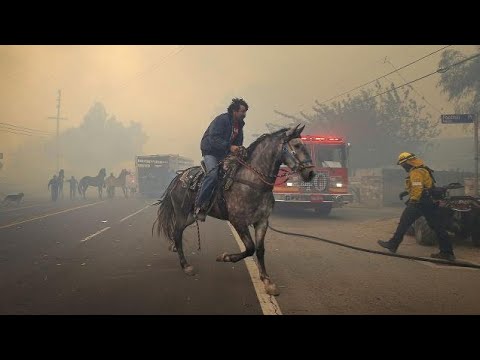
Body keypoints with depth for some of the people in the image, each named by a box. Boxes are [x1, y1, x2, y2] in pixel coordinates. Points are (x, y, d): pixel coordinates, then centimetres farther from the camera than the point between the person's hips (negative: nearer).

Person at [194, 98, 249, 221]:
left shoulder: (239, 124, 10)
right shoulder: (221, 120, -16)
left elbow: (238, 142, 19)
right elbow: (214, 139, -27)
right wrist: (230, 147, -35)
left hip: (226, 154, 9)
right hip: (211, 152, -9)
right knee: (213, 173, -31)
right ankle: (199, 205, -25)